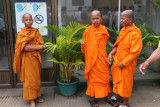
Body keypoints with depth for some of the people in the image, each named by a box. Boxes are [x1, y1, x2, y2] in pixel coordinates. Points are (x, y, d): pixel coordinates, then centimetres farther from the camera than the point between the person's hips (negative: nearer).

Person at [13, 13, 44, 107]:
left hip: (36, 58, 4)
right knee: (29, 78, 1)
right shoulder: (21, 33, -5)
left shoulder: (36, 31, 5)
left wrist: (30, 46, -15)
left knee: (36, 77, 11)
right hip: (27, 59, -3)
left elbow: (42, 46, -3)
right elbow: (25, 48, -16)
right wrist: (38, 47, -13)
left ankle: (36, 95, 26)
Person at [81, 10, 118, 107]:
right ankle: (92, 98, 23)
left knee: (105, 77, 11)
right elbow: (84, 45, 1)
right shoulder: (88, 31, -8)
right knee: (93, 78, 7)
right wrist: (88, 54, 3)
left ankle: (107, 97, 26)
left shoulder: (104, 30, 1)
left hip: (102, 58, 3)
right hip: (91, 59, -3)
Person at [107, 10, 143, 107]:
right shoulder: (123, 30, 4)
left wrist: (124, 63, -18)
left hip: (127, 63, -7)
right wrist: (111, 53, -3)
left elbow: (135, 52, -20)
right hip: (118, 60, 8)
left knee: (126, 82, 7)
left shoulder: (135, 34, -20)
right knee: (118, 79, 20)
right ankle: (119, 97, 42)